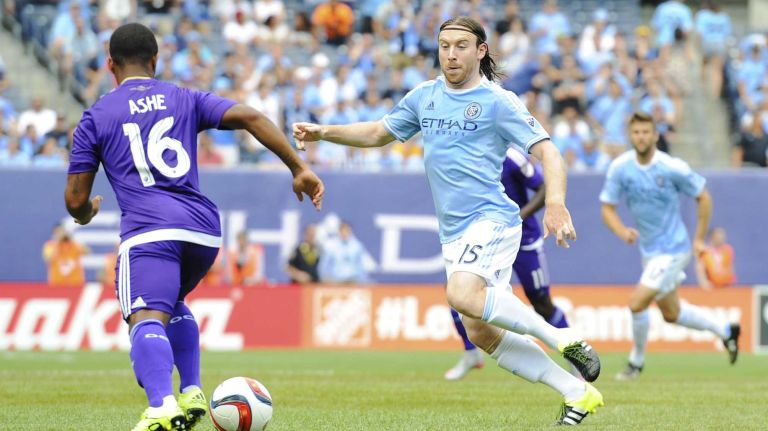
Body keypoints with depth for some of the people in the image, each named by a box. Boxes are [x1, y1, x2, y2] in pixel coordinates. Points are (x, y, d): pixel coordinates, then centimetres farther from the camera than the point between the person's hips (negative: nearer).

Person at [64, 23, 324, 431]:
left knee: (147, 320, -20)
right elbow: (250, 117, 5)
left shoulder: (96, 117, 14)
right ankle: (192, 393, 17)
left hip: (147, 231, -4)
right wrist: (299, 169, 6)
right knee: (172, 304, 31)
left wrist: (86, 213, 37)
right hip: (204, 229, 4)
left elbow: (75, 200, 12)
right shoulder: (186, 99, 20)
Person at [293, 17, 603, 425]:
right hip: (454, 233, 7)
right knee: (481, 333, 0)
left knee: (463, 294, -32)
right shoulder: (424, 97, 14)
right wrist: (324, 132, 13)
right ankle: (578, 393, 7)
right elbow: (378, 133, 26)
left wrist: (555, 203, -26)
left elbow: (546, 150, -10)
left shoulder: (497, 101, -5)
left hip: (492, 219, -7)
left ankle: (563, 339, -18)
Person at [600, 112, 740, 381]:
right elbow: (607, 208, -2)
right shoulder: (619, 168, -7)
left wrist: (699, 239, -2)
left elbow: (703, 197, -5)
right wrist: (622, 231, -23)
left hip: (672, 249, -6)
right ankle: (725, 331, 40)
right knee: (671, 314, 18)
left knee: (637, 304, -15)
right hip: (648, 250, 6)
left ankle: (636, 361, 8)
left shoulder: (673, 168, -18)